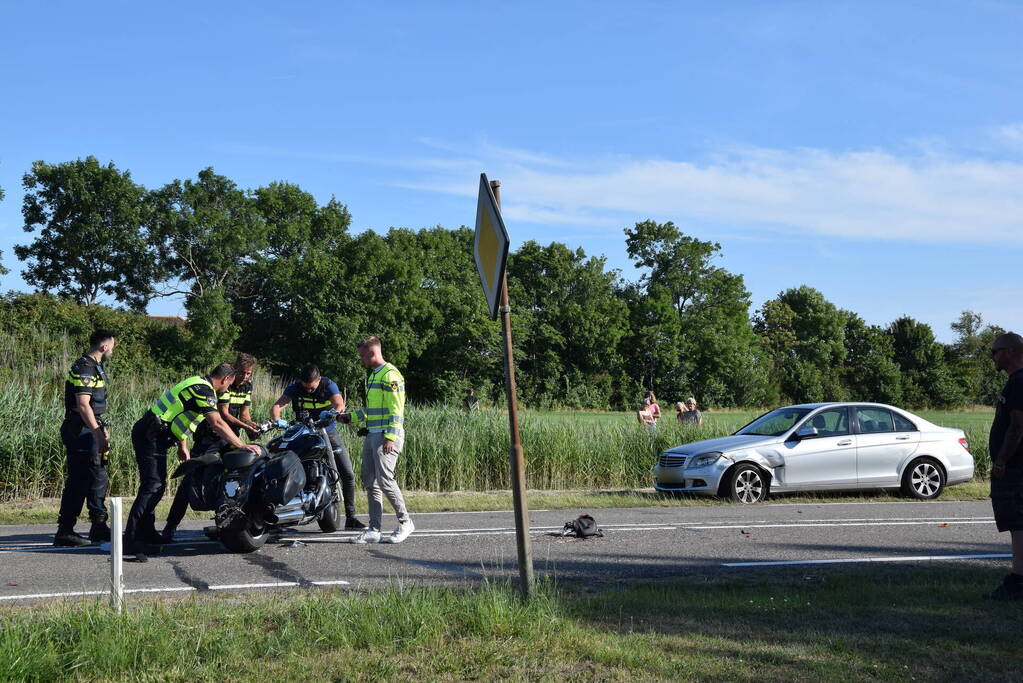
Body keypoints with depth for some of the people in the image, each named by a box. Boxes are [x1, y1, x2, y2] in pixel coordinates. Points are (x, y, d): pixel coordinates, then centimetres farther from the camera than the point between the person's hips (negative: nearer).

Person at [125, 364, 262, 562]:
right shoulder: (204, 390, -16)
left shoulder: (198, 383, 16)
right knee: (152, 486, -16)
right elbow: (217, 423, -26)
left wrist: (183, 446, 23)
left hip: (151, 435, 11)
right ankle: (131, 541, -21)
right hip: (151, 436, -11)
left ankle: (146, 532, 29)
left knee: (157, 485, 19)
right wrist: (242, 445, -24)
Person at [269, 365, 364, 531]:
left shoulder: (328, 385, -12)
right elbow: (276, 406, -18)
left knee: (348, 475, -3)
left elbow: (339, 404, -28)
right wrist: (277, 420, -39)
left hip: (329, 432, 1)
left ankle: (350, 518, 4)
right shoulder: (294, 388, -9)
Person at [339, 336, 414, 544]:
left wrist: (390, 437, -22)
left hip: (387, 435, -10)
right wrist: (350, 417, 18)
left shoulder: (390, 375, -10)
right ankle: (374, 530, 7)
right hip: (372, 434, 10)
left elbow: (396, 409, -16)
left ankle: (405, 522, 3)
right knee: (370, 482, 6)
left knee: (384, 479, -12)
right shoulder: (374, 375, 21)